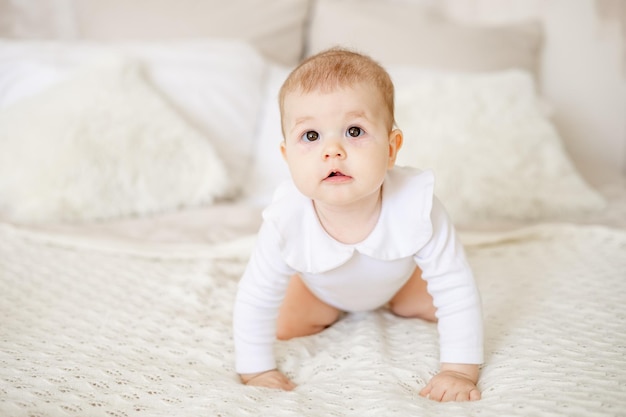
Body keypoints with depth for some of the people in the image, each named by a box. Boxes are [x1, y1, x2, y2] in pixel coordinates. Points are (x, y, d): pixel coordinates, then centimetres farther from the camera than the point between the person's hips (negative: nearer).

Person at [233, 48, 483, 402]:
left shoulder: (416, 206, -45)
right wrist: (256, 371, -25)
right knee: (288, 326, -9)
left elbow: (456, 289, -35)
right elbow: (255, 301, -29)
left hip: (398, 276, 1)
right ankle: (332, 309, 26)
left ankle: (395, 300, 33)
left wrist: (460, 371, -36)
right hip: (322, 287, 0)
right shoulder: (286, 220, -43)